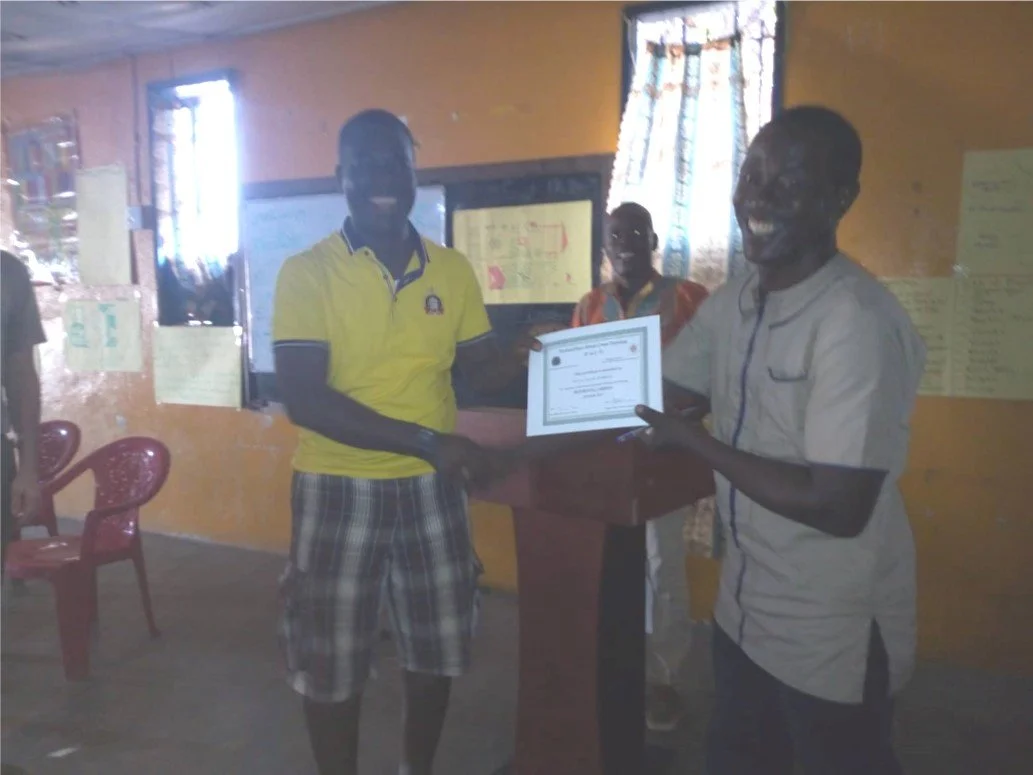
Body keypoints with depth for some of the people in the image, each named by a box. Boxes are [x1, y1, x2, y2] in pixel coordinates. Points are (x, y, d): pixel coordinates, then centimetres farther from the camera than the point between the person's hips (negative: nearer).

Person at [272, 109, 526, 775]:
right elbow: (305, 400, -19)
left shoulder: (453, 270, 3)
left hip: (431, 488, 4)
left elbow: (482, 370, 8)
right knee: (332, 661, 10)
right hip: (339, 489, -3)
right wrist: (428, 440, -27)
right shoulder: (307, 272, -10)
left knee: (437, 647, 17)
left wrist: (524, 356, -15)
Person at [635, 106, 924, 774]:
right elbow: (659, 395, 11)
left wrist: (693, 440, -22)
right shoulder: (731, 302, 1)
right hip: (744, 609, 8)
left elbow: (840, 508, -30)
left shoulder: (858, 322, -26)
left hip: (833, 637, -8)